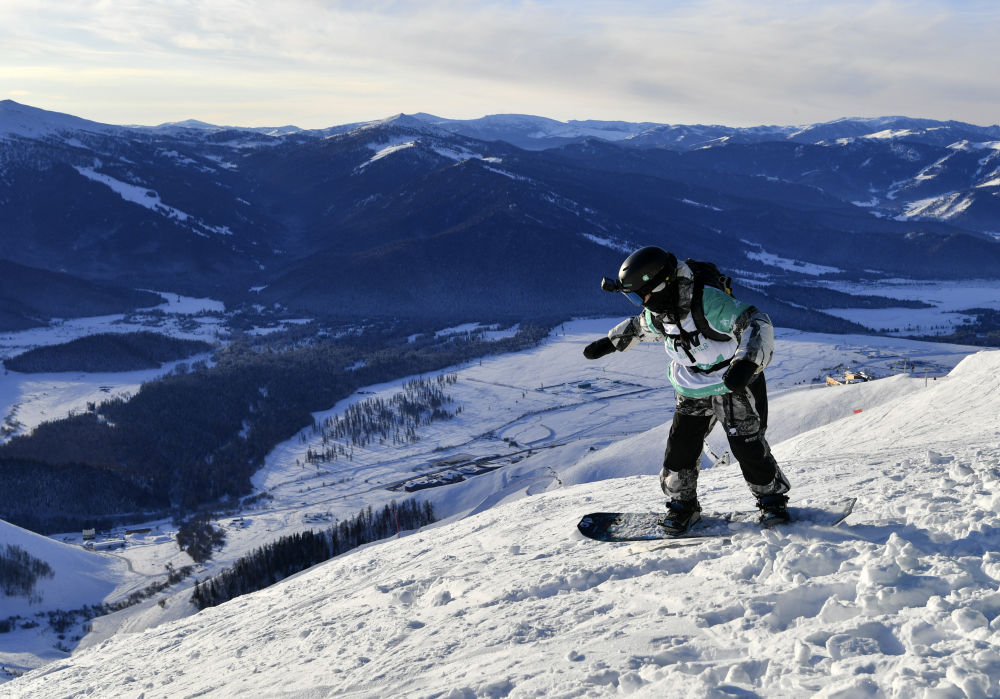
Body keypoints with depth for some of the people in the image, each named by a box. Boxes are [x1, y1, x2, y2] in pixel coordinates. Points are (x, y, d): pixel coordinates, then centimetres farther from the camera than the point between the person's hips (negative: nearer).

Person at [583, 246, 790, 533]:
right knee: (680, 447, 2)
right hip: (691, 391, 6)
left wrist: (746, 362, -50)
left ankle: (772, 498, 19)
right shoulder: (656, 311, -8)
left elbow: (757, 324, -35)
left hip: (733, 385, -6)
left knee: (747, 445, -4)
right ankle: (682, 505, 22)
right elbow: (639, 327, 17)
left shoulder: (708, 301, -32)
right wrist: (609, 342, 22)